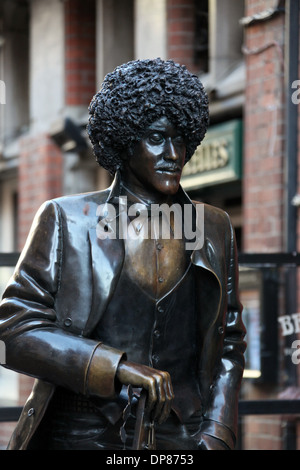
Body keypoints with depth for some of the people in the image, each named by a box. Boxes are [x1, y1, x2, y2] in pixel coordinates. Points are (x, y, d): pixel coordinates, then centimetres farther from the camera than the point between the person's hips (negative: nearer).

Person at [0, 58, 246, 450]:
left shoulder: (213, 228, 10)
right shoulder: (67, 220, 0)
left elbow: (228, 344, 14)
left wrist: (216, 435, 1)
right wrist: (120, 368, -17)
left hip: (180, 436, 2)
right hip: (82, 434, -2)